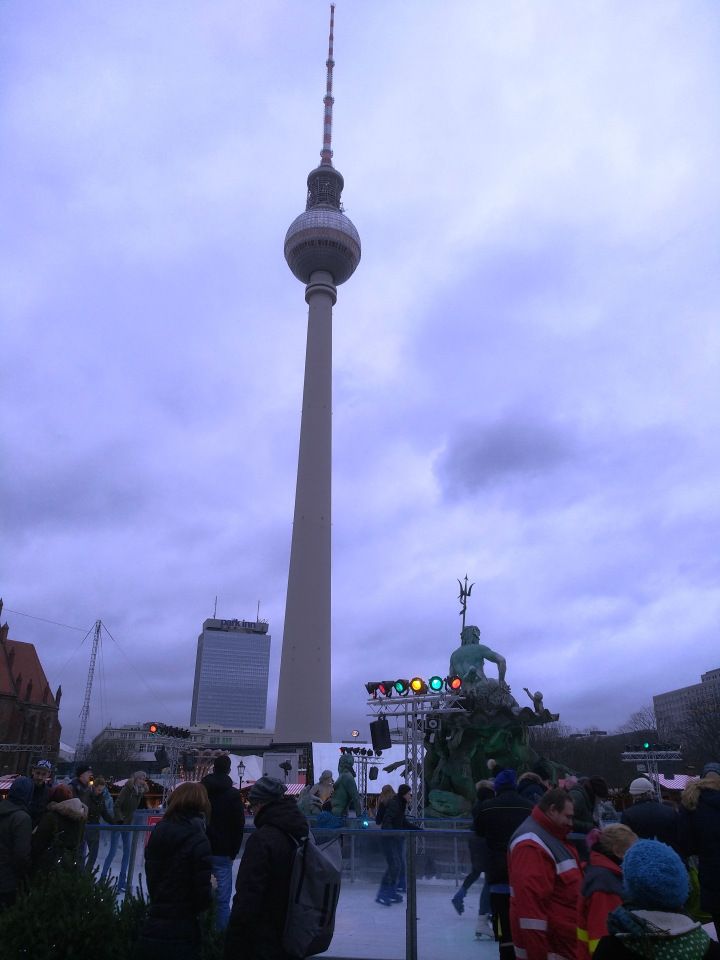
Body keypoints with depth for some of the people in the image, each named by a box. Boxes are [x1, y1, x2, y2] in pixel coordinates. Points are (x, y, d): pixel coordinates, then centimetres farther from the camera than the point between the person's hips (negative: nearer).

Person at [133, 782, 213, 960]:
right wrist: (211, 887, 6)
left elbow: (151, 881, 9)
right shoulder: (197, 841, -14)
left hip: (151, 927, 5)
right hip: (181, 935, -5)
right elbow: (203, 899, -14)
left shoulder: (158, 833, 4)